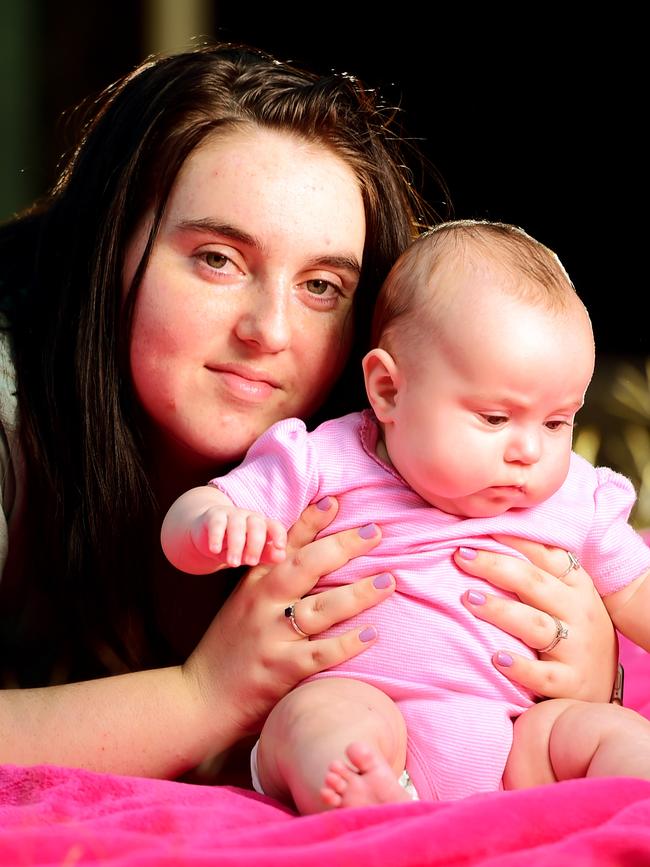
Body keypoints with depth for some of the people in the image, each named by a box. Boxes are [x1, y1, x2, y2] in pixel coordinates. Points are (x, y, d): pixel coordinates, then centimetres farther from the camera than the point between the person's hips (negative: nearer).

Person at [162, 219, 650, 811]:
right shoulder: (325, 467, 1)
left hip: (516, 748, 4)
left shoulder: (574, 497, 11)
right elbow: (183, 532, 1)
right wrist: (213, 522, -23)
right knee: (322, 716, -34)